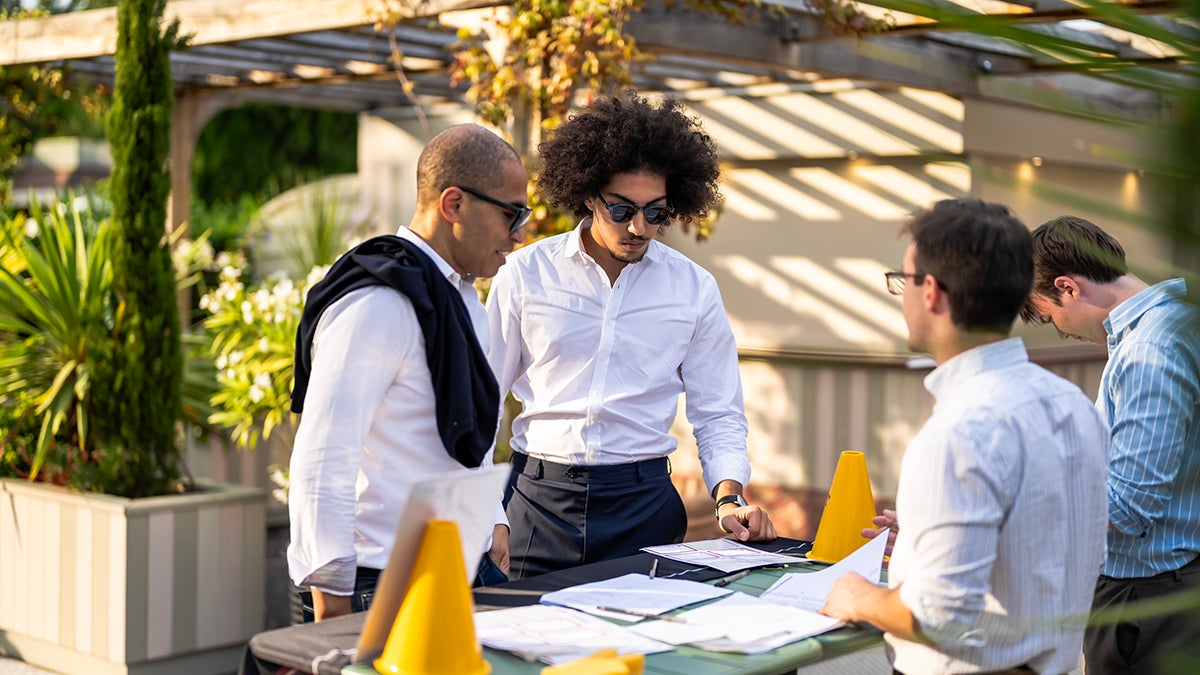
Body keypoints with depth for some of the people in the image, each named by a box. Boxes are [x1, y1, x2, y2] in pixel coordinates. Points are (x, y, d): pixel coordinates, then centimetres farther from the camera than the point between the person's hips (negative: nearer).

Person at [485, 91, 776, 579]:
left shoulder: (694, 290, 4)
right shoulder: (525, 274, 1)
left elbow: (717, 413, 10)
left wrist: (729, 498, -6)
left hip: (643, 501, 1)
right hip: (538, 497, 0)